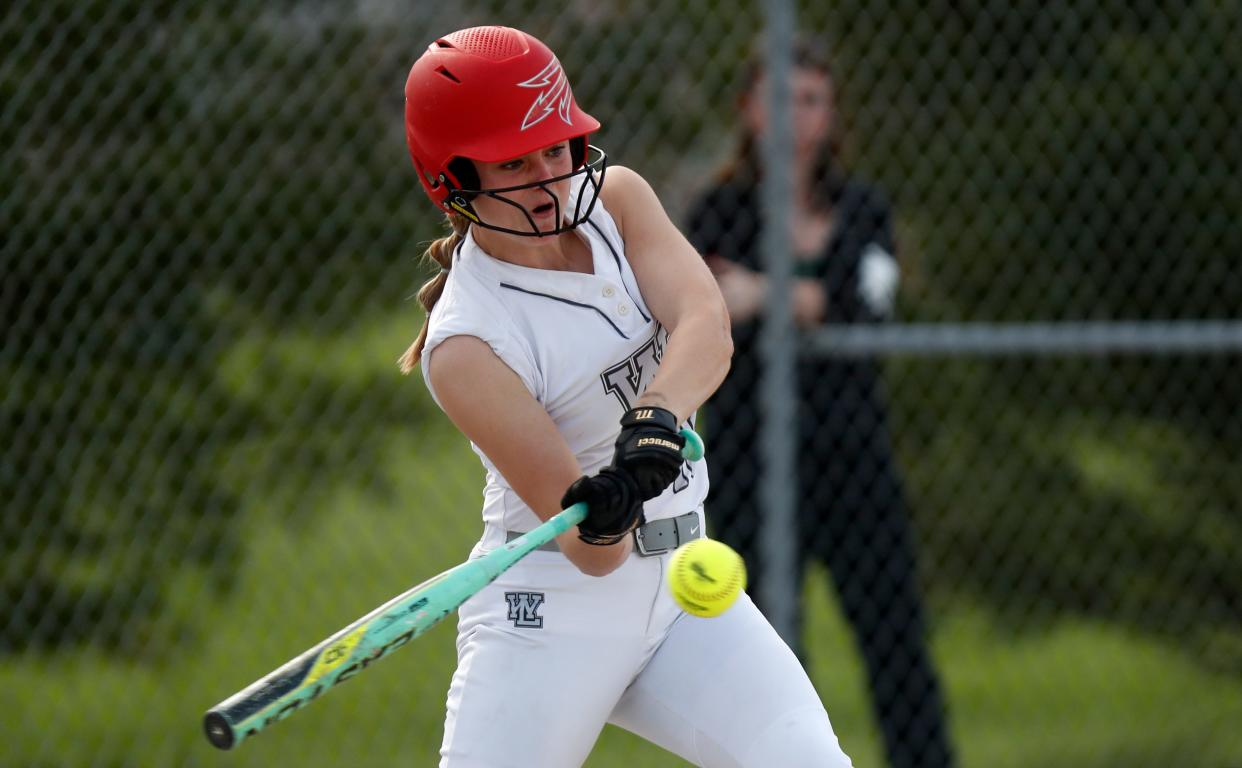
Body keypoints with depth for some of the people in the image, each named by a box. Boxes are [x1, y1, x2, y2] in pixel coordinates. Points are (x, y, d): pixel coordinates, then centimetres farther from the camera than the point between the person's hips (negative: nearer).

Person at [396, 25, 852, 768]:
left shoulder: (616, 200, -1)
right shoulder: (463, 349, -19)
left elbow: (705, 327, -21)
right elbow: (591, 556, -23)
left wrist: (657, 417, -40)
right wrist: (602, 519, -46)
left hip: (680, 582, 5)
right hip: (551, 610, -5)